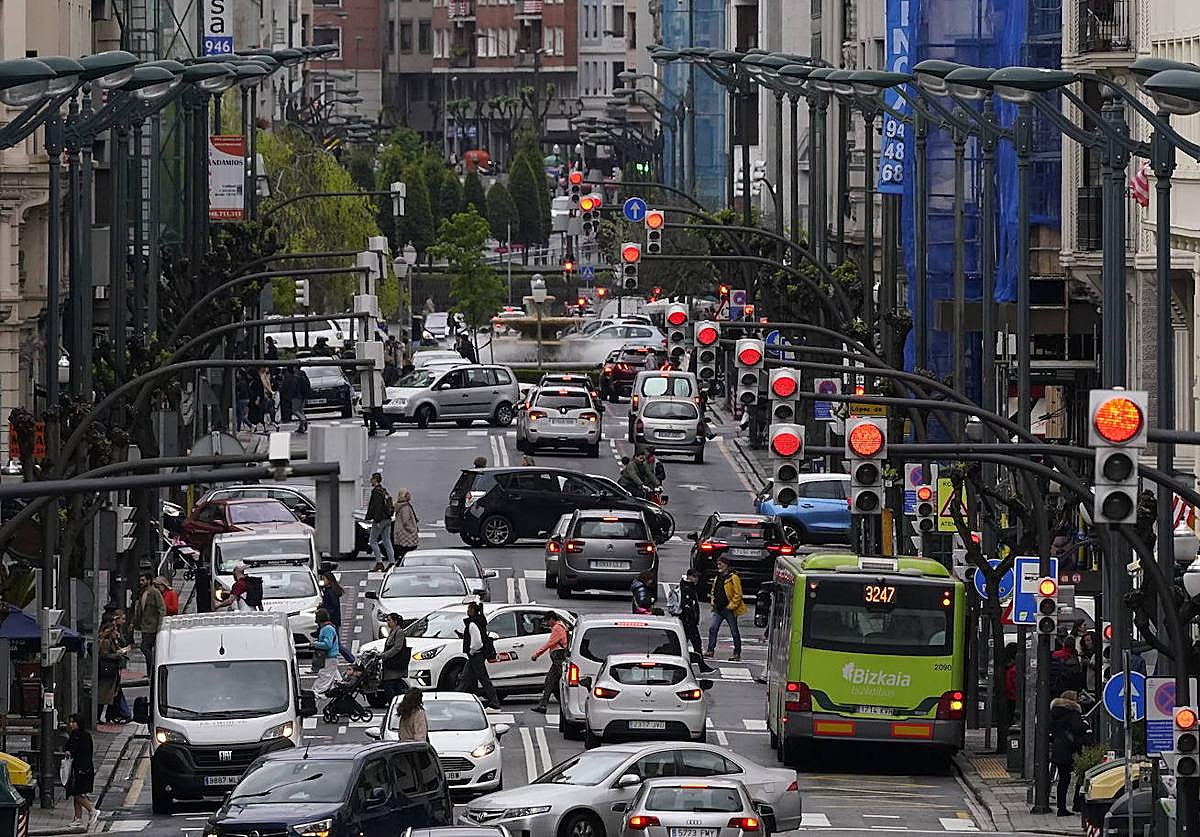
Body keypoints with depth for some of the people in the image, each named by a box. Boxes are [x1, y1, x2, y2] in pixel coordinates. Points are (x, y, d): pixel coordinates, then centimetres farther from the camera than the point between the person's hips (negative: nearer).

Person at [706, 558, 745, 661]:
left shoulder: (733, 578, -10)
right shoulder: (718, 578, 13)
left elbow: (738, 595, -12)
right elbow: (713, 592, 26)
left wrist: (731, 606, -16)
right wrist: (713, 601, 9)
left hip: (729, 610, -7)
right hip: (718, 609, 7)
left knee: (734, 631, 3)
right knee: (712, 628, -4)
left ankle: (737, 653, 11)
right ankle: (710, 650, 2)